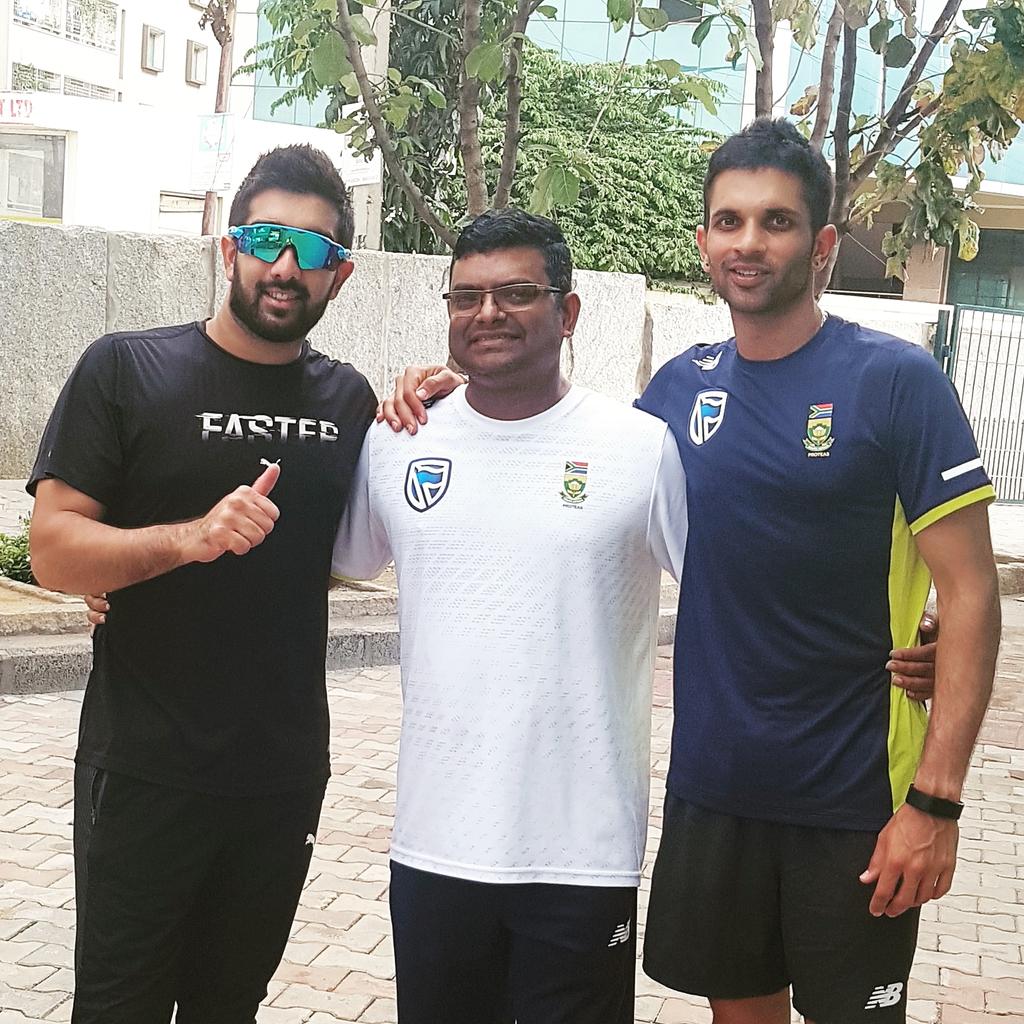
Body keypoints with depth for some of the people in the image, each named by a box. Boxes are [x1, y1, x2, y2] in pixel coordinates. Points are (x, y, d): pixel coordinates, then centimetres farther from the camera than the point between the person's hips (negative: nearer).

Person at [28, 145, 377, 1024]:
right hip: (143, 775, -3)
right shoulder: (125, 370, -6)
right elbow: (53, 553, -11)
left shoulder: (349, 399, 6)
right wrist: (190, 538, -28)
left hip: (285, 775, 4)